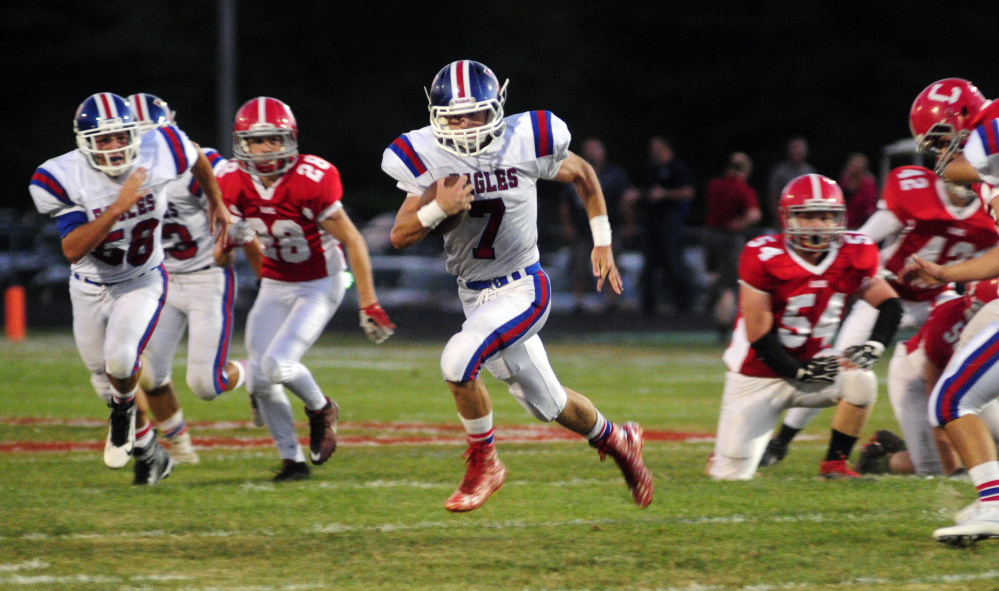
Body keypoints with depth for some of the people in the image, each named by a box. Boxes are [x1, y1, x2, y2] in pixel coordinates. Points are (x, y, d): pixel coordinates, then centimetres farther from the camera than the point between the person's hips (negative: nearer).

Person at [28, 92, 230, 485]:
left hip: (142, 282, -1)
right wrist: (118, 208, -41)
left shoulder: (158, 154, -21)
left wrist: (216, 202, 19)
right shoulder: (64, 179, -25)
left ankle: (125, 408, 11)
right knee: (105, 380, 13)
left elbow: (196, 157, 4)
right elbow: (72, 250, -32)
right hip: (90, 288, 1)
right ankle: (148, 451, 38)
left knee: (121, 361, -25)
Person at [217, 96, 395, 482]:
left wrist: (368, 305, -16)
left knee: (278, 365, -20)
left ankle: (321, 409, 12)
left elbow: (352, 241, -18)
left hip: (319, 286, -5)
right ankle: (293, 460, 16)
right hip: (274, 286, 6)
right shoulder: (233, 184, -12)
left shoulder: (310, 182, -26)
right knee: (259, 379, -1)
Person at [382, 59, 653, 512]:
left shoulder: (526, 143, -14)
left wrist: (603, 243, 8)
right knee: (545, 402, 15)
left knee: (459, 360, -26)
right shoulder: (426, 158, -8)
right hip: (474, 296, 4)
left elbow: (582, 174, 6)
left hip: (521, 291, -4)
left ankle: (483, 463, -5)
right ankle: (616, 440, 43)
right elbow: (399, 237, -5)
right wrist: (438, 208, -24)